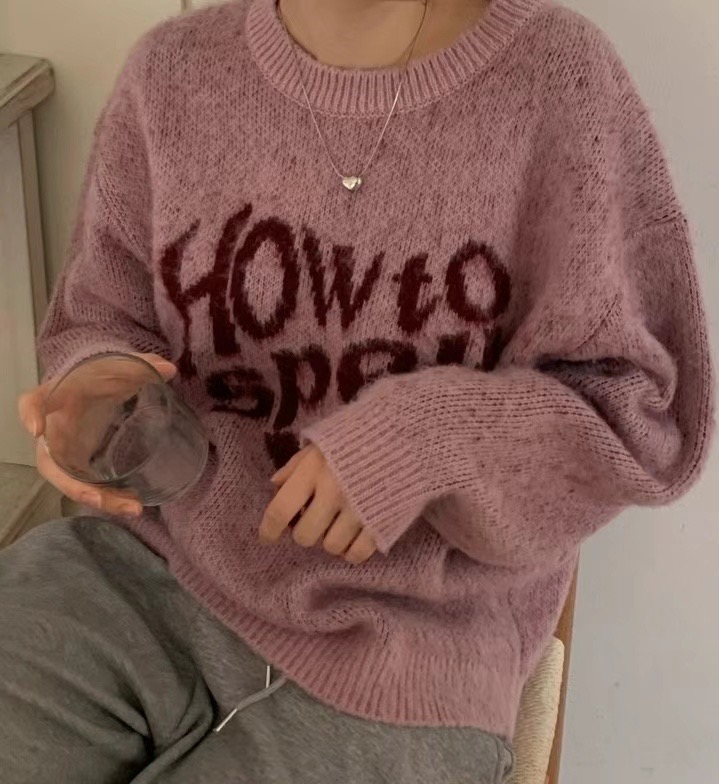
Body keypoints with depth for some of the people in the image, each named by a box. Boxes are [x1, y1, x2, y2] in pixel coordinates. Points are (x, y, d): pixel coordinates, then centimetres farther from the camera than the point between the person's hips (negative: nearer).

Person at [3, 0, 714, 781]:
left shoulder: (559, 84, -12)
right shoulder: (175, 72, -1)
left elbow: (641, 410, -8)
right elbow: (103, 319, 9)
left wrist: (427, 440, -24)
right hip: (144, 565, 4)